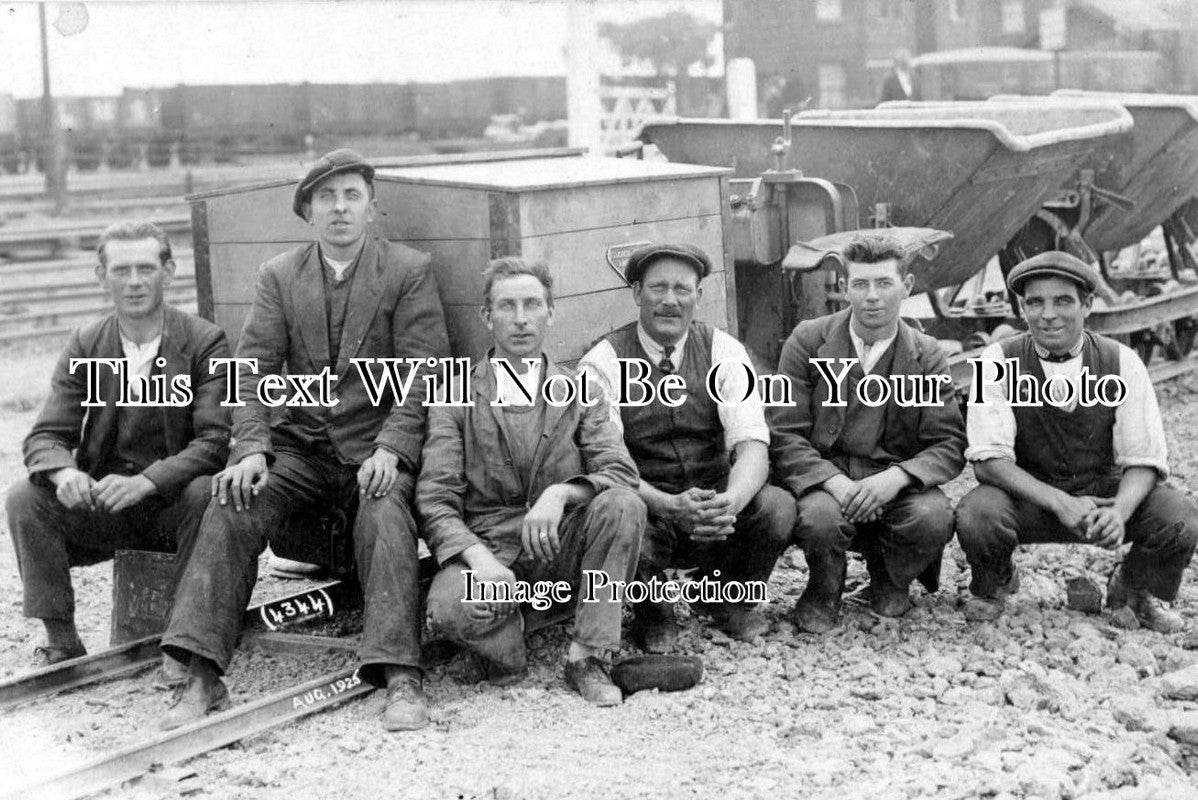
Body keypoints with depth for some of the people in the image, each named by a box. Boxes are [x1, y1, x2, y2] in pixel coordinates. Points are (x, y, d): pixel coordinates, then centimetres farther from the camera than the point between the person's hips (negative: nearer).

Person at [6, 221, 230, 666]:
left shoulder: (205, 342, -7)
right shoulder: (84, 347, 4)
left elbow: (215, 440, -17)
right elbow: (44, 437, -1)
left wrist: (145, 482, -33)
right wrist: (64, 472, -26)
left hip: (175, 505, -3)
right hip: (101, 504, 3)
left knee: (206, 494, -35)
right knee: (25, 498, -21)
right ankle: (61, 641, -13)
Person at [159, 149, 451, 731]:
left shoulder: (408, 271, 3)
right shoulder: (278, 276, 11)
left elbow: (424, 372, -5)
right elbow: (253, 370, 3)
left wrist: (390, 448, -19)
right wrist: (251, 449, -14)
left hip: (376, 447, -3)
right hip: (299, 446, 3)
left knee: (385, 517, -32)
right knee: (230, 511, -21)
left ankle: (401, 680, -36)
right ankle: (202, 677, -22)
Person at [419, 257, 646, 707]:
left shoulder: (580, 394, 11)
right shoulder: (456, 399, 5)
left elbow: (621, 471, -4)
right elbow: (434, 499, -5)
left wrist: (560, 493, -25)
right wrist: (478, 558, -24)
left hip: (560, 548, 2)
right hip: (487, 547, -2)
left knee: (622, 504, -28)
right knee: (449, 609, -35)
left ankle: (586, 657, -16)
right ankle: (506, 648, 1)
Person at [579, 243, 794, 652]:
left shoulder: (723, 351, -1)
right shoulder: (604, 362, -7)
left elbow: (752, 444, -13)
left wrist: (729, 503, -35)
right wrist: (670, 506, -34)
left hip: (715, 505, 3)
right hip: (644, 507, -2)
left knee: (778, 507, -26)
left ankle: (730, 598, 6)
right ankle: (653, 613, 1)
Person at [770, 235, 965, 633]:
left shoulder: (927, 356, 3)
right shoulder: (807, 341, -1)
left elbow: (950, 445, -3)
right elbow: (785, 436, -6)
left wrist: (896, 477, -24)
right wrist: (835, 482, -24)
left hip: (894, 486, 2)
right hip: (823, 479, -1)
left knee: (934, 517, -30)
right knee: (820, 517, -36)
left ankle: (890, 582, 7)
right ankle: (824, 590, 2)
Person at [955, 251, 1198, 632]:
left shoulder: (1122, 363, -8)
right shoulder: (999, 361, -12)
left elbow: (1144, 461, -8)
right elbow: (989, 459, -18)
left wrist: (1119, 512, -31)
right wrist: (1060, 503, -31)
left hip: (1104, 492, 1)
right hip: (1028, 497, -1)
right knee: (976, 516, -34)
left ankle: (1137, 589, 10)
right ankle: (993, 586, 4)